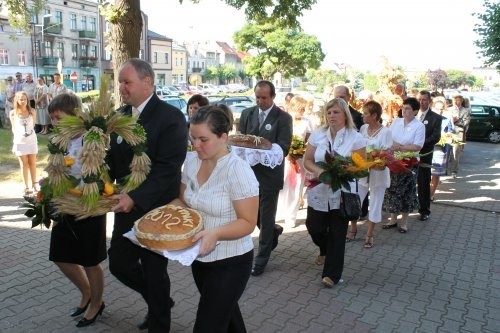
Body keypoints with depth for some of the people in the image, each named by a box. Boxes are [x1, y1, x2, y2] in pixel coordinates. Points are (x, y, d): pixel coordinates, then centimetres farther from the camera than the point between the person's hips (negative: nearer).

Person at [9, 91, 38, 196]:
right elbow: (14, 128, 3)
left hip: (32, 141, 1)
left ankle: (34, 184, 22)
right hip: (20, 142, -1)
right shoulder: (13, 113, -5)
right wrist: (14, 142, 3)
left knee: (32, 163, 10)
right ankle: (26, 187, 14)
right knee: (24, 164, 7)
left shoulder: (32, 112, -5)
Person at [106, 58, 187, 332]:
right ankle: (159, 300, 41)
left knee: (154, 271, 8)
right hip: (126, 206, 7)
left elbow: (168, 168, -22)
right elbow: (113, 158, 10)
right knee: (119, 264, 14)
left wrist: (136, 198, -28)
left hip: (156, 209, -7)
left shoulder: (170, 117, -16)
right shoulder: (121, 115, 5)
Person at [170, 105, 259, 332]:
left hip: (230, 263, -7)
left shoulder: (239, 171, -23)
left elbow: (248, 223, -20)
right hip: (200, 257, 7)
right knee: (224, 313, 27)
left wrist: (215, 233, -36)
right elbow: (183, 201, 10)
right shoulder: (191, 161, -3)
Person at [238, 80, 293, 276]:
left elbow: (284, 148, -13)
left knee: (266, 218, 6)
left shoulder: (283, 118, -8)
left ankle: (261, 259, 21)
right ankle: (274, 231, 46)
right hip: (249, 171, 5)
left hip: (270, 174, -4)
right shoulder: (247, 113, 6)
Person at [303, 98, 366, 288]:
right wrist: (318, 170, -16)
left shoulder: (356, 138, -6)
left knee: (337, 234, 2)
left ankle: (332, 274, 18)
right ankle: (326, 250, 45)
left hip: (342, 193, -3)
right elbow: (307, 161, 4)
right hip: (319, 191, 3)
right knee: (314, 228, 9)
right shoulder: (317, 135, 1)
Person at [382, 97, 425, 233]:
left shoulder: (419, 126, -9)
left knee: (406, 192, 6)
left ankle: (404, 221, 20)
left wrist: (400, 147, -18)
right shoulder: (396, 121, 5)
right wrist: (392, 145, -13)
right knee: (392, 190, 9)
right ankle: (393, 219, 24)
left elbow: (418, 147, -15)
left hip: (409, 163, -4)